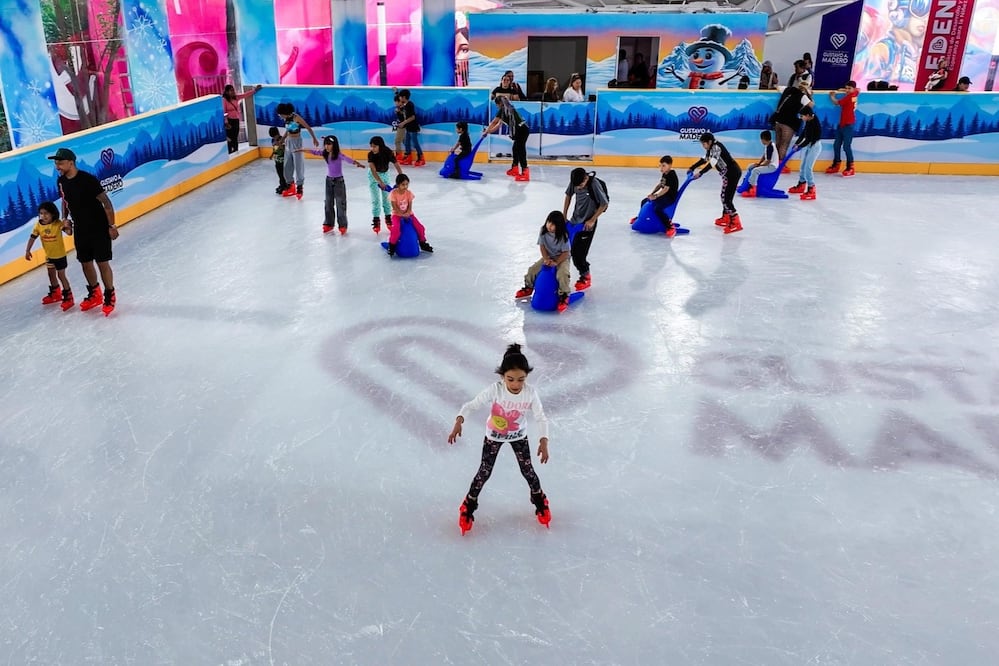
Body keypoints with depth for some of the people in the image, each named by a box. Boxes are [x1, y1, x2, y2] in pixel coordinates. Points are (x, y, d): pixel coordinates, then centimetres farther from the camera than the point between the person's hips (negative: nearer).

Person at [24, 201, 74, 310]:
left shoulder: (58, 223, -22)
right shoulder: (38, 225, -9)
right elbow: (32, 237, -2)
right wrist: (27, 250, 0)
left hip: (60, 255, -6)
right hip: (49, 255, 6)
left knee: (61, 275, -1)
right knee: (51, 275, 20)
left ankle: (68, 297, 9)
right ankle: (55, 294, 39)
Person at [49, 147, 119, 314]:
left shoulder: (88, 179, -21)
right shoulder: (62, 181, 0)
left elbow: (106, 202, -18)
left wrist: (111, 226, -16)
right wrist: (65, 219, 3)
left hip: (99, 228, -7)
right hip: (80, 229, 7)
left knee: (102, 263, -1)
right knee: (85, 262, 14)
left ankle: (110, 296, 15)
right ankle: (94, 294, 32)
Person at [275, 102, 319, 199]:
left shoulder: (296, 118, -16)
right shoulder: (286, 119, 4)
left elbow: (308, 128, -13)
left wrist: (314, 138, -12)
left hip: (296, 142, -8)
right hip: (288, 142, 8)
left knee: (298, 164, -3)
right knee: (287, 165, 11)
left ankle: (299, 187, 5)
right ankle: (290, 185, 23)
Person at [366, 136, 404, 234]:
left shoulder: (388, 153, -26)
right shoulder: (371, 154, -28)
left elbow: (397, 166, -26)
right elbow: (373, 170, -37)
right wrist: (380, 182, -49)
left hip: (384, 174, 2)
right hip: (373, 175, -1)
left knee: (386, 196, 10)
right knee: (375, 198, -3)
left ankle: (388, 217, 26)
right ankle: (376, 220, 6)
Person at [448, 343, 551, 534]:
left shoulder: (530, 392, -29)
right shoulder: (494, 390, -34)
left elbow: (541, 418, -18)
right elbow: (471, 405, -29)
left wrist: (543, 441, -28)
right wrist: (459, 422, -45)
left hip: (519, 436, 1)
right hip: (493, 436, -1)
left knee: (527, 469, 13)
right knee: (485, 471, 8)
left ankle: (538, 497, 44)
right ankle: (470, 503, 33)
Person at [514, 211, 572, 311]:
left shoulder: (563, 235, -26)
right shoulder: (543, 230, -14)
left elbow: (565, 253, -20)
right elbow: (542, 246, -6)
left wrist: (556, 262, -31)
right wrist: (546, 259, -19)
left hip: (562, 258, -5)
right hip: (548, 257, 5)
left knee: (562, 274, -32)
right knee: (532, 269, -3)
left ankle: (564, 296, -19)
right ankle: (528, 288, 23)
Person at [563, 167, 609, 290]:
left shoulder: (594, 184, -24)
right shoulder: (574, 182, -9)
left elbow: (604, 204, -16)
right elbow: (569, 195, 10)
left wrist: (592, 220, -14)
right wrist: (564, 215, 8)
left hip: (587, 223, -6)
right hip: (575, 220, 6)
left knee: (578, 252, -5)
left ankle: (585, 276, 16)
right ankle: (584, 272, 25)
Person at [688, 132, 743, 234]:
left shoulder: (716, 147, -18)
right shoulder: (711, 148, 12)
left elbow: (712, 163, -27)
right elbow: (704, 159, 23)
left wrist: (700, 173, -31)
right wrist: (692, 168, 21)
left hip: (733, 173, -11)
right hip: (728, 174, 11)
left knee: (727, 198, -12)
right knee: (724, 196, 19)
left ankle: (735, 223, -14)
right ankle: (726, 218, 33)